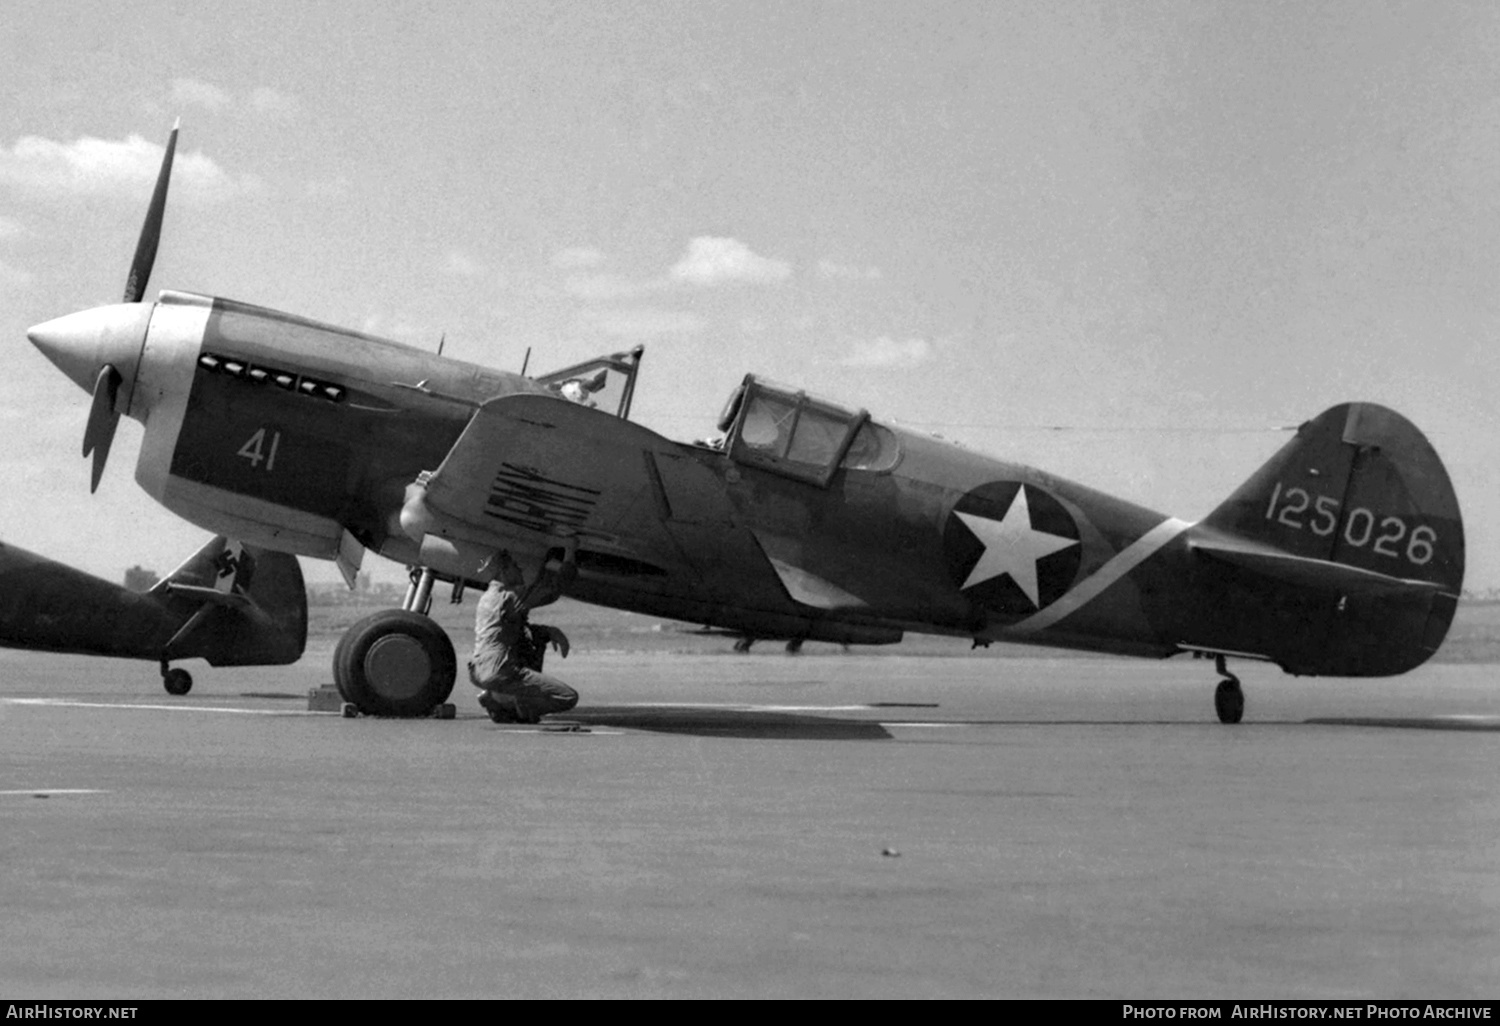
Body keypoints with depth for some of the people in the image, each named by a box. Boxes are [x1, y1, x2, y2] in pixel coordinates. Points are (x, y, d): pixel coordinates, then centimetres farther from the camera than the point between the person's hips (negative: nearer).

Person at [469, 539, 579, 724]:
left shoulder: (489, 598, 18)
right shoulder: (509, 597, -12)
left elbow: (522, 629, 26)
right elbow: (550, 590, -9)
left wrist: (551, 631, 9)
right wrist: (570, 552, 2)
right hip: (500, 673, -10)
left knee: (538, 636, 26)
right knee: (568, 697, -8)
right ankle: (500, 699, -5)